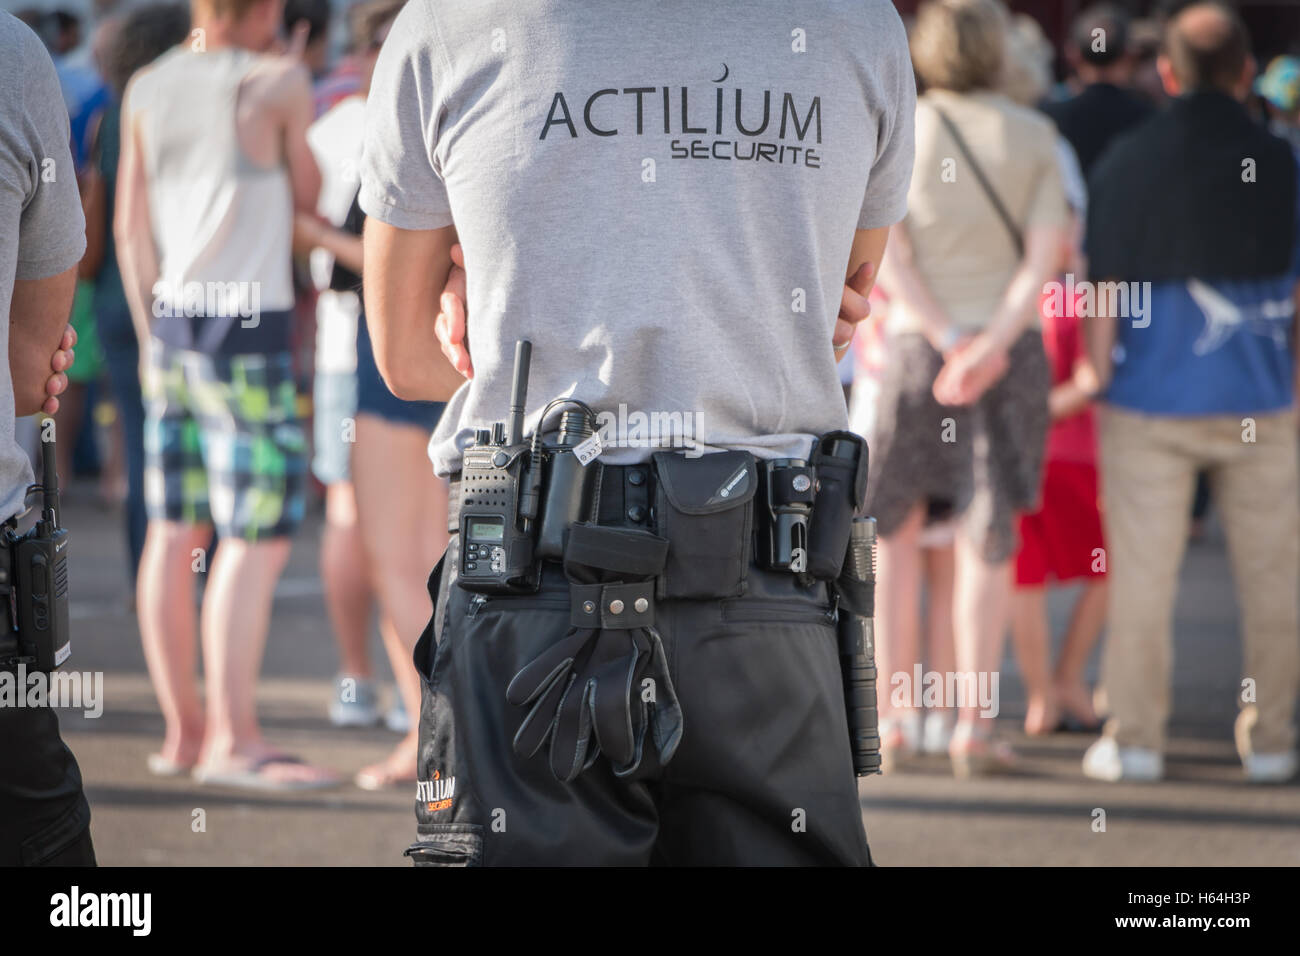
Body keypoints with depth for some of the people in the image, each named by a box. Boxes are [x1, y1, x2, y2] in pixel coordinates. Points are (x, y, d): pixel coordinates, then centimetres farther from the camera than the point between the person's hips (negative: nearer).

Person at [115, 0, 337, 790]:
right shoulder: (278, 83, -9)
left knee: (178, 532, 9)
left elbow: (131, 228, 11)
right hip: (246, 330, -8)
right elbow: (310, 197, 4)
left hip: (172, 317, 8)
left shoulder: (148, 90, 9)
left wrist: (153, 334, 18)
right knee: (260, 537, -8)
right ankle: (234, 739, -13)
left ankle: (184, 728, 14)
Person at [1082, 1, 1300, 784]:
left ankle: (1136, 739, 7)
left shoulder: (1126, 164, -4)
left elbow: (1106, 297, -1)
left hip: (1150, 400, 0)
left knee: (1143, 574, 5)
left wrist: (1100, 378, 10)